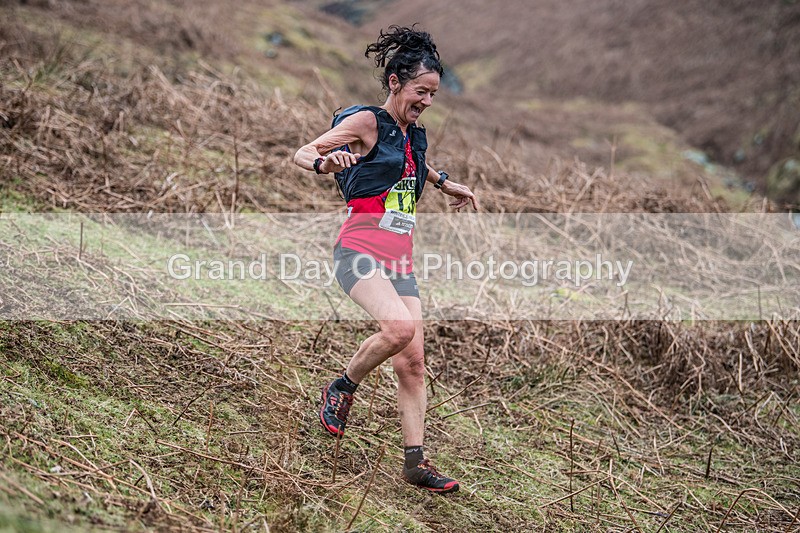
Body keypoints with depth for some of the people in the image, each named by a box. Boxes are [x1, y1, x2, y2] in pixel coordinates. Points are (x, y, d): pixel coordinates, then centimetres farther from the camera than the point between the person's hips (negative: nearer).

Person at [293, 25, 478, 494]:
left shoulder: (416, 137, 17)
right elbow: (300, 154, -6)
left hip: (400, 262, 7)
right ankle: (343, 388, -5)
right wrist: (325, 161, -26)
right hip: (361, 252, -7)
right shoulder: (366, 122, -4)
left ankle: (416, 462, 6)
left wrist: (445, 183, 34)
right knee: (400, 326, -31)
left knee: (413, 363, 1)